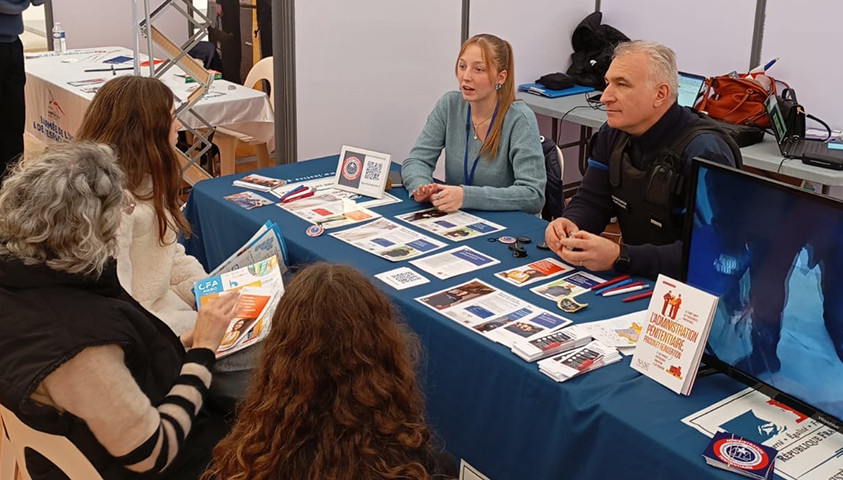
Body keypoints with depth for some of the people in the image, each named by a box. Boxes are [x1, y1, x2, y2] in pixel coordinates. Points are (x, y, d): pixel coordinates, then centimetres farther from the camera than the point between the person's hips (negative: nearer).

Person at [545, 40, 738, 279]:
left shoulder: (705, 152, -21)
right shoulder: (613, 135, 4)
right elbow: (590, 201, 6)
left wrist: (620, 257, -36)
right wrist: (569, 225, -19)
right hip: (636, 281, 6)